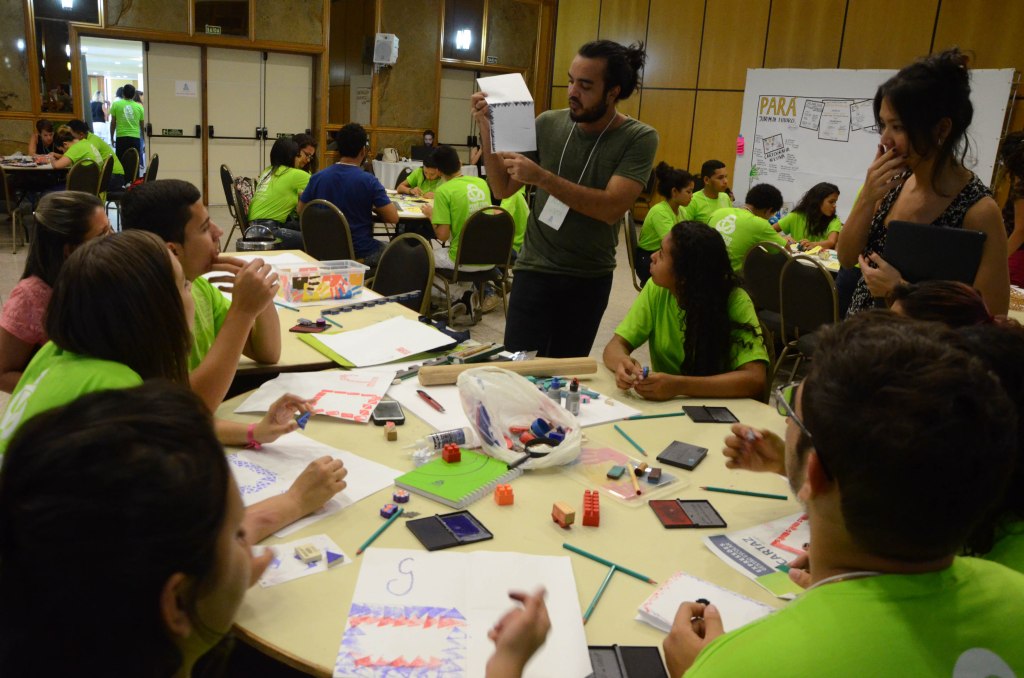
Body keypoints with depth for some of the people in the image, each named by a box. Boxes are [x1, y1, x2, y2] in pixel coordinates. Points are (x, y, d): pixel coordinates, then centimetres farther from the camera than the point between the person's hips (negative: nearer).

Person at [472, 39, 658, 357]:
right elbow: (502, 189, 1)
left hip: (590, 279, -1)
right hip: (534, 270, 1)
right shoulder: (548, 124, -2)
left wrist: (541, 177, -28)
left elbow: (611, 207, -23)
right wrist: (487, 131, -12)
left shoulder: (639, 138, -10)